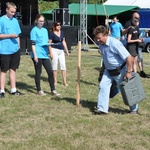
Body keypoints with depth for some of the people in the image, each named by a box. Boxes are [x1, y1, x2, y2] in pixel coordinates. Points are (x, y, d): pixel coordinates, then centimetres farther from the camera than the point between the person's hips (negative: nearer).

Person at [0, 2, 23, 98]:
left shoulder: (15, 20, 11)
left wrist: (19, 46, 11)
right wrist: (10, 35, -17)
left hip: (15, 50, 6)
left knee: (13, 69, 11)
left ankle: (13, 90, 19)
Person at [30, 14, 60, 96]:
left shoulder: (45, 30, 17)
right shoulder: (34, 30, -3)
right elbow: (33, 44, -9)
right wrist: (35, 55, -15)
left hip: (45, 55, 6)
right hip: (38, 55, -6)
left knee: (50, 72, 1)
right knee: (38, 72, 2)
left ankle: (53, 90, 8)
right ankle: (39, 90, 12)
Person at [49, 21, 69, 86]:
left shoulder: (62, 32, 10)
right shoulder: (52, 33, -6)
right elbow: (49, 43, -7)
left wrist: (66, 50, 14)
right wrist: (51, 53, -12)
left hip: (61, 51, 5)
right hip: (54, 50, -5)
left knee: (63, 65, 1)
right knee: (55, 66, 2)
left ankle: (65, 81, 3)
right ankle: (55, 81, 12)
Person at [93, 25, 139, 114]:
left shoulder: (115, 43, -28)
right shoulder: (101, 44, -3)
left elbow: (128, 57, -28)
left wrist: (128, 72, -24)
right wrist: (103, 69, 22)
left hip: (120, 70, -7)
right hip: (108, 71, 7)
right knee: (103, 86, -6)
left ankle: (134, 109, 25)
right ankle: (102, 108, -3)